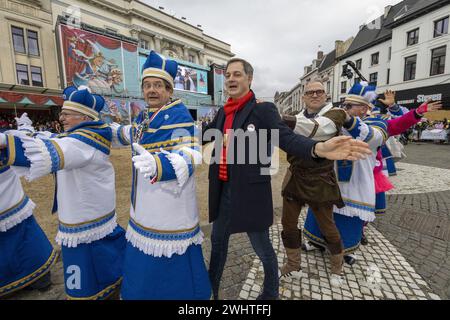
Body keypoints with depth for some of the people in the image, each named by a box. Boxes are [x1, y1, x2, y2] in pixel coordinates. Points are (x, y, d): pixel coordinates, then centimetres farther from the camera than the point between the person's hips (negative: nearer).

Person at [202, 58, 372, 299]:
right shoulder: (222, 112, 8)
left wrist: (319, 148, -42)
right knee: (218, 241, 24)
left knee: (262, 248, 13)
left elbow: (286, 138, -23)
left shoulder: (263, 109, -10)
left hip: (250, 193, -6)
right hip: (222, 191, 7)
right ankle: (211, 289, 50)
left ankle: (271, 293, 43)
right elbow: (203, 137, 17)